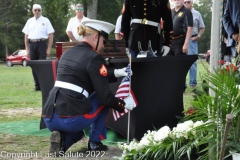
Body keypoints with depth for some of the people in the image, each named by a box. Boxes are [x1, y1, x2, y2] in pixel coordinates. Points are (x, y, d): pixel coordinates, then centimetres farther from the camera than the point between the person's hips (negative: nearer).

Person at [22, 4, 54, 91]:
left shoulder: (45, 21, 1)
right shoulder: (29, 21, 12)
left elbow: (51, 35, -3)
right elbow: (26, 35, 15)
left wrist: (49, 48, -8)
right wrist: (27, 48, 9)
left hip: (41, 44, -4)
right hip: (31, 44, 4)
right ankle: (37, 86, 12)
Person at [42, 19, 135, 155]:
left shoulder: (68, 53, 19)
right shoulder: (94, 58, -5)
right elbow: (105, 96, -5)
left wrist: (115, 73, 32)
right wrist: (123, 104, 12)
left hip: (49, 117, 7)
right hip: (71, 117, -7)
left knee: (76, 131, 39)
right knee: (105, 100, 20)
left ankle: (61, 139, 6)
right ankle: (95, 142, 17)